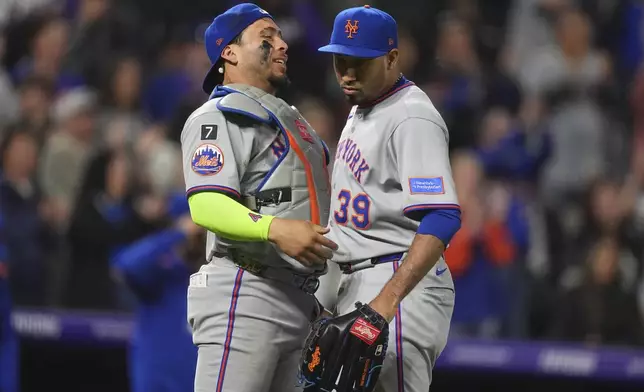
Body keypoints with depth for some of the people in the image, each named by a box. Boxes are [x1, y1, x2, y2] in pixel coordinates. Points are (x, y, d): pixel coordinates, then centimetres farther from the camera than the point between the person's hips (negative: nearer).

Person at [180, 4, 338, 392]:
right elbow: (206, 205, -21)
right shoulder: (218, 116, -6)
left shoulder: (291, 119, 25)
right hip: (245, 295, -9)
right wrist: (275, 229, -37)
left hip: (298, 300, 9)